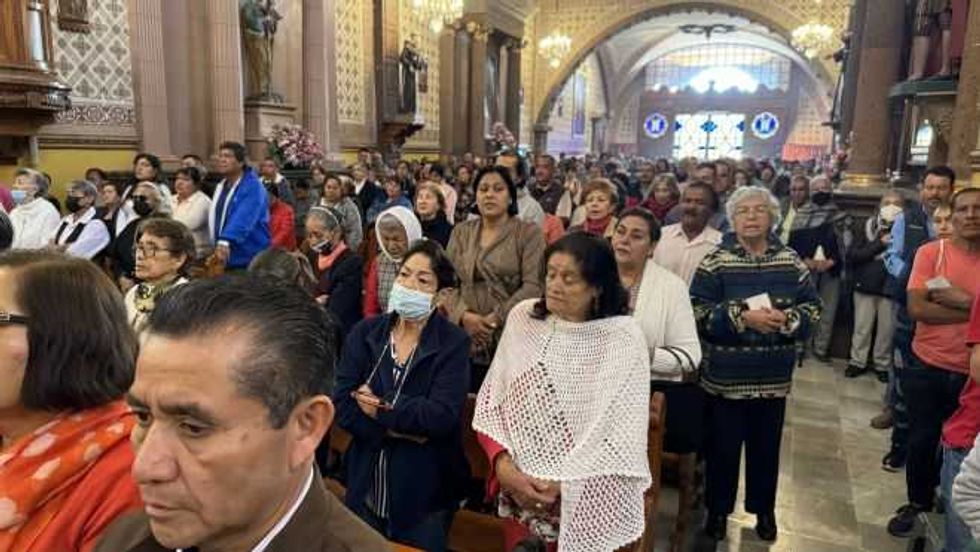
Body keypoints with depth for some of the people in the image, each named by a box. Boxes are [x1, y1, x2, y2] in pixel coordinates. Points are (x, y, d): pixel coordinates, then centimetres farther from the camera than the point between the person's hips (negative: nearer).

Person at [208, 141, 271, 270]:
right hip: (228, 260, 8)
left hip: (250, 261, -8)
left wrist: (225, 241, -45)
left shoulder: (252, 187, -15)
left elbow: (242, 220, -31)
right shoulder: (220, 187, 12)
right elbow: (216, 219, 18)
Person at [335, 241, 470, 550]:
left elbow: (442, 415, -21)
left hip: (425, 492, -3)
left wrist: (381, 408, -15)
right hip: (365, 484, 3)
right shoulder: (365, 332, -1)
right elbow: (342, 405, -9)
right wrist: (399, 429, -18)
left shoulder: (453, 343, -9)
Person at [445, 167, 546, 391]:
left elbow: (533, 286, -9)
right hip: (466, 340, 3)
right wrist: (464, 315, -9)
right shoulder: (461, 232, 13)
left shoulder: (528, 233, 1)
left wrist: (495, 319, -13)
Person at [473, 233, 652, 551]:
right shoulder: (522, 317, -3)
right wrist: (503, 464, -13)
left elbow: (625, 437, -13)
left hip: (587, 501, -3)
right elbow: (490, 401, 0)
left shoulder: (623, 337, -12)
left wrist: (562, 484, -17)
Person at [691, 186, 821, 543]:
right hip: (725, 375, -2)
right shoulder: (715, 261, -6)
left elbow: (813, 308, 3)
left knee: (766, 446, 17)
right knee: (722, 446, 10)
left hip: (773, 376, 3)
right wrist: (743, 317, -23)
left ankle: (764, 510, 37)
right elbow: (698, 312, -13)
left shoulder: (791, 262, 3)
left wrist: (786, 319, -17)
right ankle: (718, 510, 30)